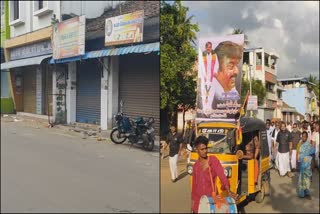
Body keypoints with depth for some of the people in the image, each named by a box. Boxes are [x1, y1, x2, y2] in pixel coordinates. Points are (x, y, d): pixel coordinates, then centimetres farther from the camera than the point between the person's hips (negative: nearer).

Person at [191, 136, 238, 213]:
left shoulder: (213, 160, -6)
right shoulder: (196, 165, 5)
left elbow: (222, 175, -16)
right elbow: (194, 184, 11)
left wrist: (229, 191, -29)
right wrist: (193, 200, 12)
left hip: (211, 197, -3)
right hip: (198, 198, 3)